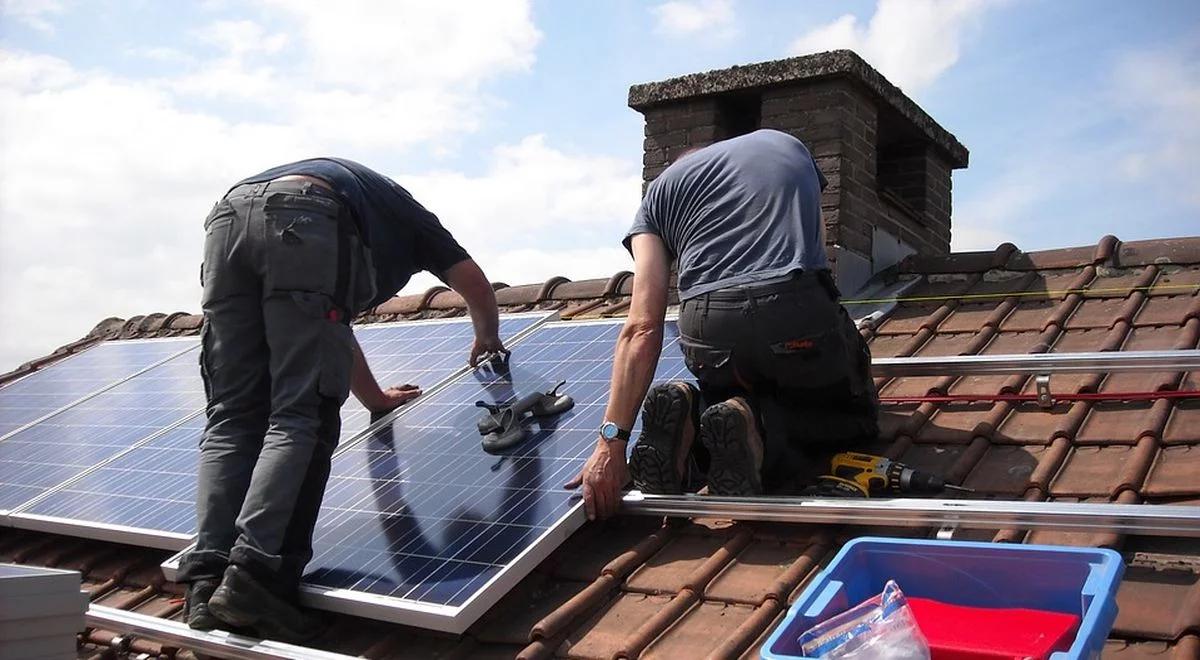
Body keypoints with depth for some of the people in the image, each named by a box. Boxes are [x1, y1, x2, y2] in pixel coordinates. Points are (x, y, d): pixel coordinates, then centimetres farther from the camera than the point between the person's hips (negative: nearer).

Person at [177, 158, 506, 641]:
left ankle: (207, 581, -9)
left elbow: (330, 330, 53)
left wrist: (376, 398, 64)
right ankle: (253, 574, -21)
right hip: (304, 222, -5)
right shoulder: (404, 212, 37)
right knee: (300, 419, -7)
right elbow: (474, 283, 36)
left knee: (232, 418, 4)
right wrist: (487, 339, 57)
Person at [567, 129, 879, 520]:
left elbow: (643, 328, 6)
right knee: (856, 416, 25)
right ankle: (759, 427, -6)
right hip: (800, 315, -1)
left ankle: (690, 412, -2)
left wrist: (611, 441, 2)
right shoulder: (788, 145, 29)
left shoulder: (660, 190, 21)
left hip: (707, 333, 1)